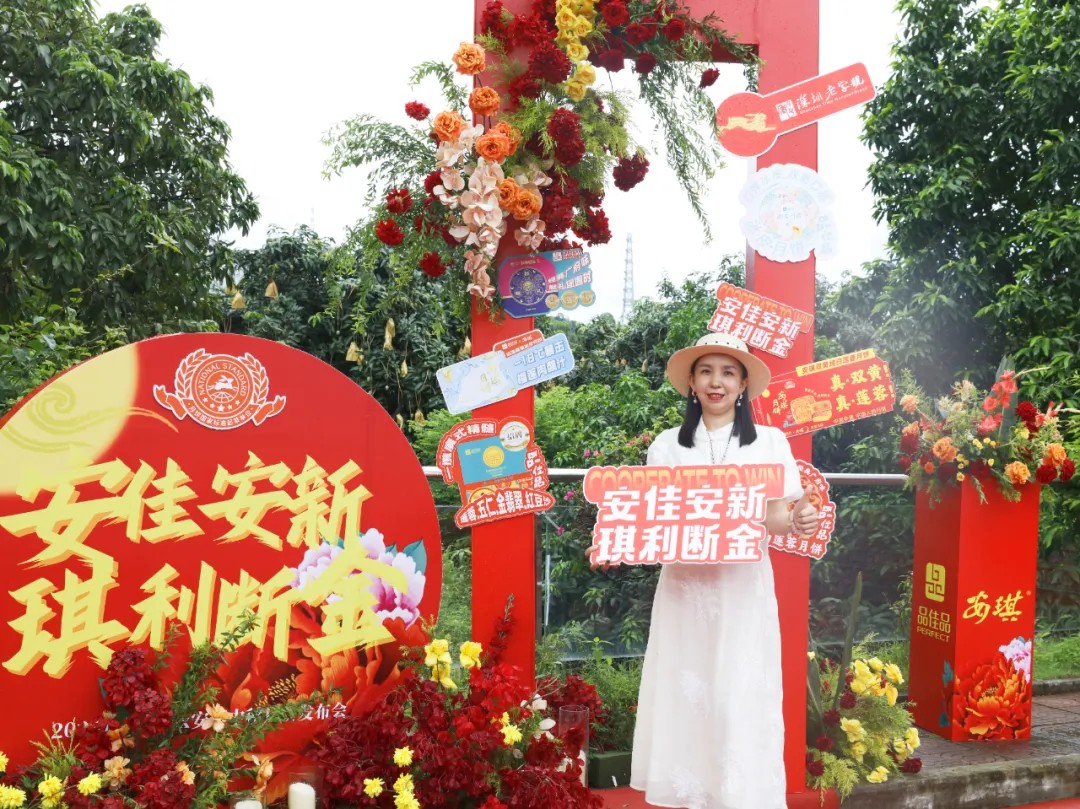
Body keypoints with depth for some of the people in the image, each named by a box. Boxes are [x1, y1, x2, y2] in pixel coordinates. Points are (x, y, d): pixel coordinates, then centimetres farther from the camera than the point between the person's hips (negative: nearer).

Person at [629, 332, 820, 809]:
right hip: (685, 588, 1)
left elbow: (788, 514, 1)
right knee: (686, 697, 4)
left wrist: (801, 520, -22)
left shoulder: (770, 441, 5)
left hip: (744, 589, -1)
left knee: (742, 702, -1)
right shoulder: (667, 445, 7)